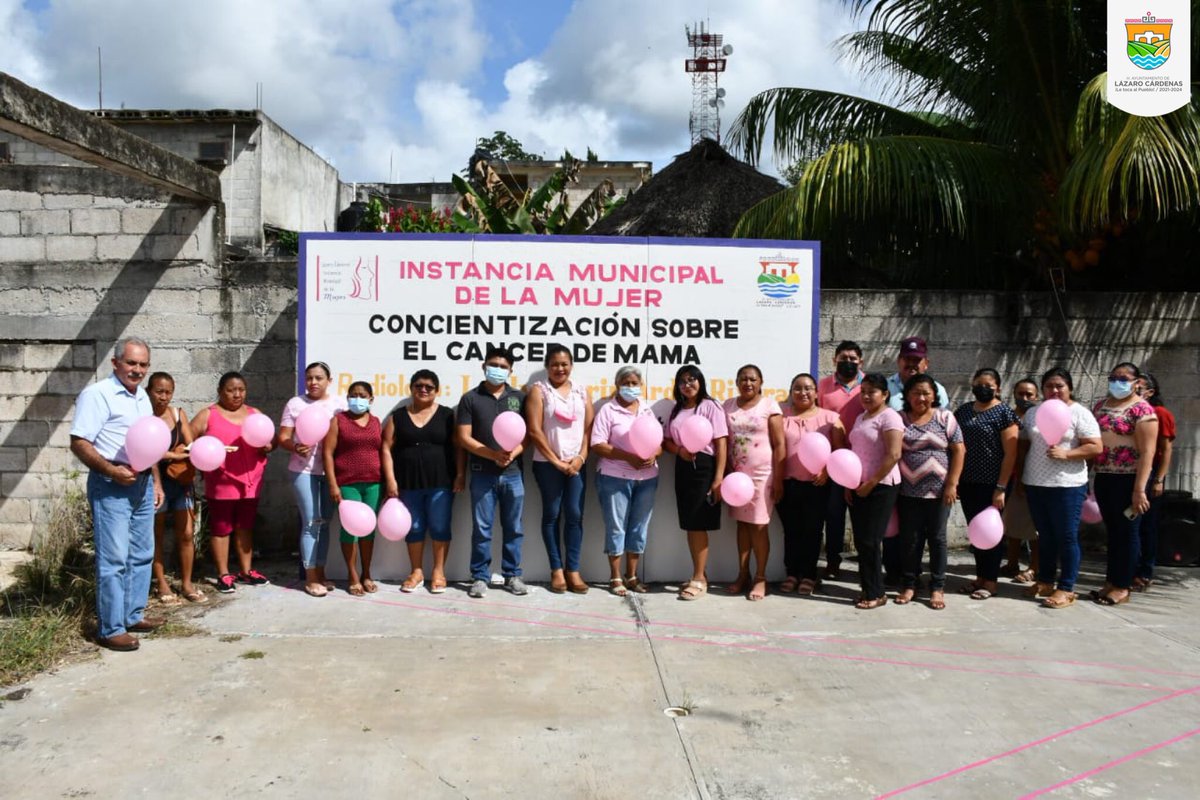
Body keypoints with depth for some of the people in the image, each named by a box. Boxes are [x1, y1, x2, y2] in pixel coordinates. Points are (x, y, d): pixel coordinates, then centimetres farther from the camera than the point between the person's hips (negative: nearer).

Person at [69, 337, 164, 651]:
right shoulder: (97, 394, -11)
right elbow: (79, 443, -17)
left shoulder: (142, 396, 14)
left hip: (142, 484, 8)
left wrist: (156, 481, 16)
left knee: (141, 554, 14)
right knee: (113, 559, -5)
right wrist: (112, 471, -25)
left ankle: (133, 615, 25)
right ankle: (110, 629, 3)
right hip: (111, 486, -8)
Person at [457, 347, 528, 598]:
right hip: (483, 474, -2)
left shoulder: (519, 397, 9)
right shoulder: (470, 398, 2)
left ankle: (512, 575, 19)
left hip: (513, 473, 2)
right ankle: (480, 577, 14)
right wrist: (494, 455, -15)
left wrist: (513, 454, -13)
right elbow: (464, 438, -3)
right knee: (481, 528, 3)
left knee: (513, 528, 8)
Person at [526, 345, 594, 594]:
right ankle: (556, 570, 11)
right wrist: (556, 461, -9)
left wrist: (581, 457, -8)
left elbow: (589, 428, 6)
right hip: (548, 463, -2)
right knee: (552, 515, 4)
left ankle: (573, 570, 7)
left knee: (575, 515, 1)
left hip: (577, 463, 2)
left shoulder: (581, 392, 11)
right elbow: (535, 431, -7)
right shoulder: (539, 390, 1)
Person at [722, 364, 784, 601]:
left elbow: (779, 445, -4)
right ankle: (743, 575, 17)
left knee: (759, 526, 0)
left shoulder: (770, 405, -2)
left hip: (762, 475, -3)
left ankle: (760, 578, 10)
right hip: (736, 474, 3)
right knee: (742, 523, 8)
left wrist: (779, 479, -8)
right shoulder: (728, 406, 8)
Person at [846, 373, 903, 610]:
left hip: (880, 487, -8)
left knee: (870, 541, -5)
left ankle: (876, 594, 5)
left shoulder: (889, 417, -10)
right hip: (858, 487, 8)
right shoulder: (861, 417, 16)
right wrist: (849, 484, 10)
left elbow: (894, 454, -18)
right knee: (860, 541, 8)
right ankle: (867, 589, 17)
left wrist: (871, 483, -16)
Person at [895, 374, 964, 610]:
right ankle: (908, 585, 20)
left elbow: (958, 451, -1)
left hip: (938, 490, -1)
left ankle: (937, 588, 17)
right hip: (908, 491, 1)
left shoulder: (945, 417, 0)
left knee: (937, 538, 7)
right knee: (910, 539, 7)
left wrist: (952, 484, -7)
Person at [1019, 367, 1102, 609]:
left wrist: (1066, 454, -21)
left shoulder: (1079, 414, -4)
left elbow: (1095, 447, -10)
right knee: (1045, 536, 14)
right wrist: (1019, 474, 10)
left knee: (1067, 537, 0)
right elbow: (1023, 445, 15)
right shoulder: (1032, 413, 12)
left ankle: (1066, 589, 6)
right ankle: (1044, 582, 24)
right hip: (1035, 484, 5)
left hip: (1067, 485, -5)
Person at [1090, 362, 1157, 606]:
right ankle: (1111, 581, 22)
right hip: (1103, 477, 6)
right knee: (1112, 530, 13)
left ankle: (1123, 587, 12)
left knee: (1127, 531, 3)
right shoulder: (1100, 406, 11)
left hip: (1128, 479, -6)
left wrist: (1139, 489, -19)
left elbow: (1147, 452, -14)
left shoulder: (1142, 410, -9)